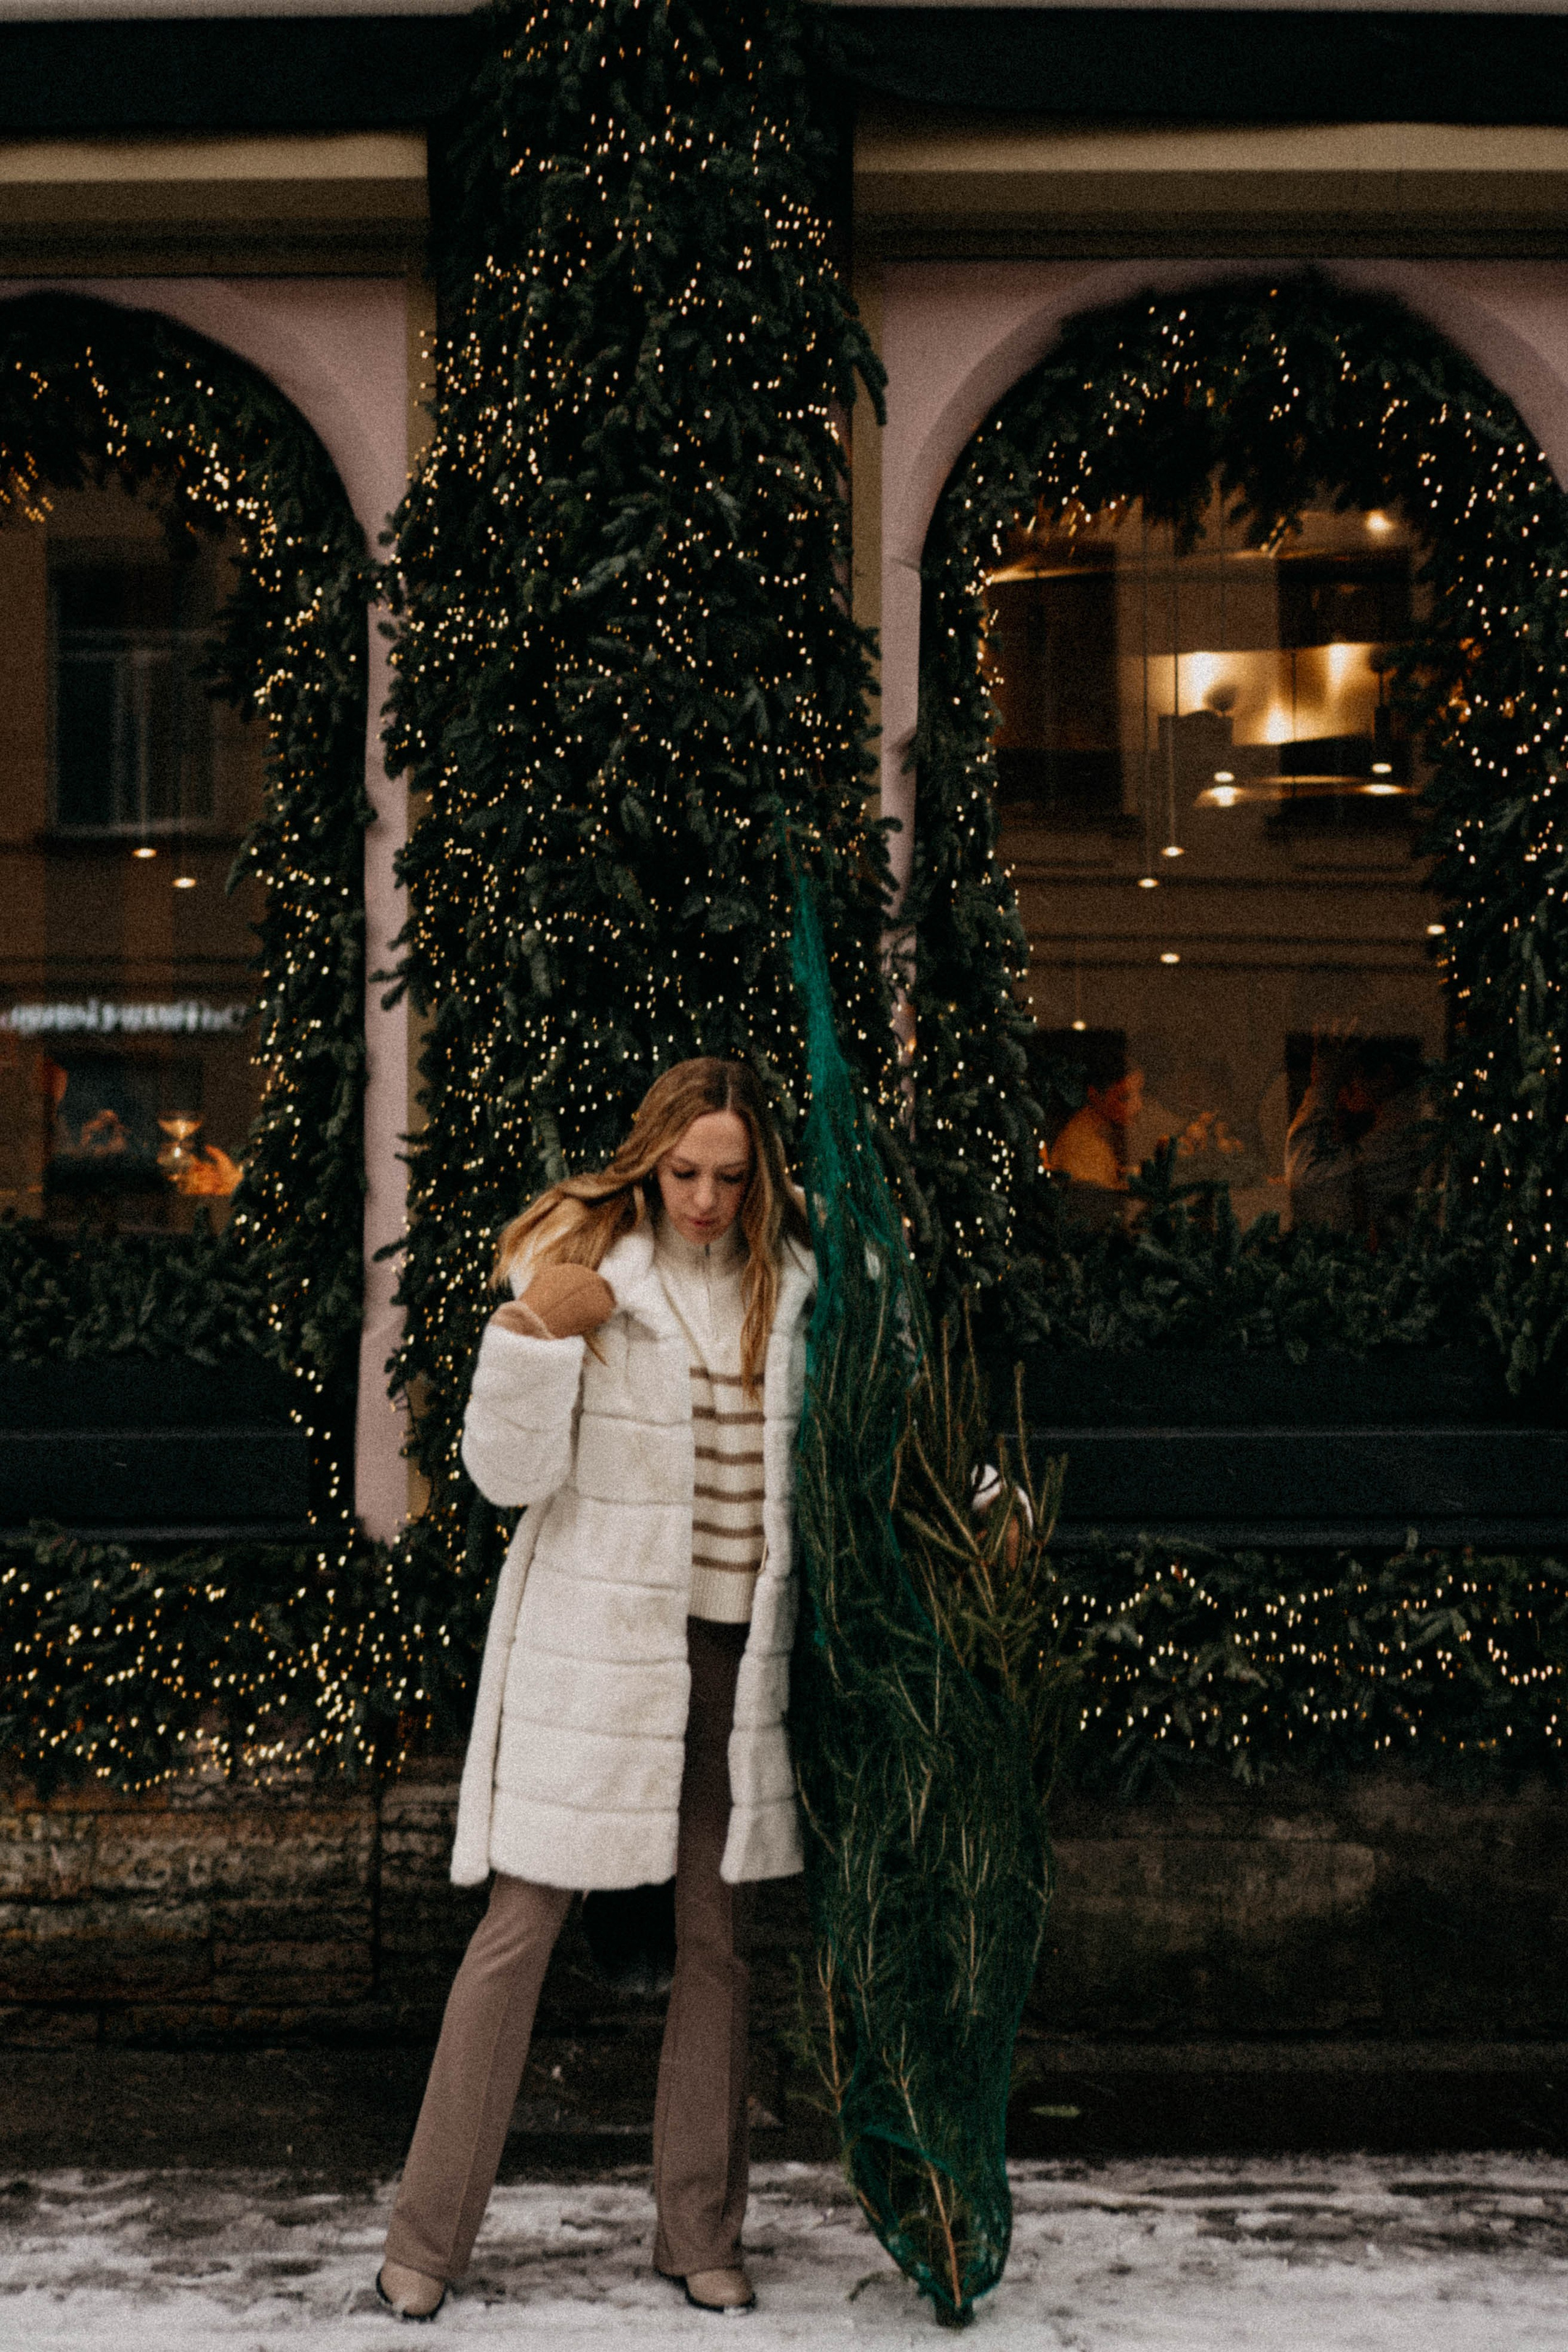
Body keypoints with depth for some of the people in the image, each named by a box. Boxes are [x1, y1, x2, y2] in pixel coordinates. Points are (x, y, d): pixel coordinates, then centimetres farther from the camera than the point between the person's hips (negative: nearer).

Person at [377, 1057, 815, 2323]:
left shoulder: (790, 1284, 5)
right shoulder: (582, 1265, -7)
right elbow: (509, 1471, -12)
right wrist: (535, 1332, -25)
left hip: (737, 1649, 4)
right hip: (596, 1644, -4)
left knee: (718, 1942, 10)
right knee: (521, 1930, -1)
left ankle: (700, 2231, 23)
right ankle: (427, 2238, 11)